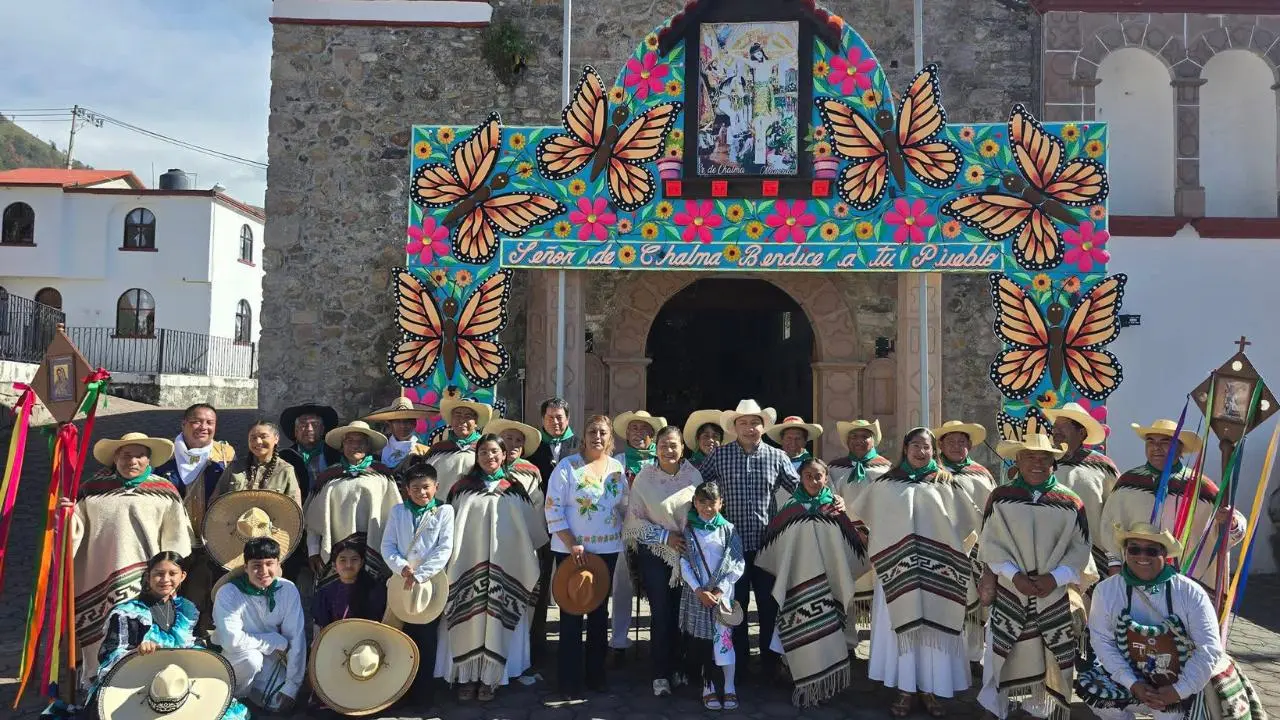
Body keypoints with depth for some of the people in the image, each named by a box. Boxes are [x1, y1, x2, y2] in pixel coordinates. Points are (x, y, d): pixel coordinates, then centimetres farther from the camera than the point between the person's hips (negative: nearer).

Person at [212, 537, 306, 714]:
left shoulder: (288, 590, -13)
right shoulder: (228, 593, -22)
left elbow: (296, 639, -13)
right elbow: (232, 640, -30)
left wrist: (291, 686, -17)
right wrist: (278, 642, -21)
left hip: (270, 659, 3)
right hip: (232, 659, -3)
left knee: (280, 705, -16)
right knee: (251, 658, -33)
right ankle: (236, 699, -3)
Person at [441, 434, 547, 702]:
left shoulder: (515, 490, 7)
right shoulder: (462, 489, 8)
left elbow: (531, 530, 10)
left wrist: (528, 567, 9)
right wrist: (450, 562, 3)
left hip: (504, 566, 0)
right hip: (468, 565, 0)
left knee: (496, 619, -1)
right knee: (469, 619, -1)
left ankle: (490, 678, 6)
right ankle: (466, 676, 5)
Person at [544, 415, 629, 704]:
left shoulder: (618, 468, 4)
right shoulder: (567, 466, -8)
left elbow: (626, 507, 12)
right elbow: (553, 507, -11)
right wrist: (572, 544, -16)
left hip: (607, 550, 4)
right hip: (571, 550, -4)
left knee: (599, 611, 14)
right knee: (571, 614, 1)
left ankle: (596, 675, 27)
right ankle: (570, 684, 8)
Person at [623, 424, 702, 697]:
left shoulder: (694, 475, -2)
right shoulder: (644, 478, -8)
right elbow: (634, 519, -6)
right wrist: (665, 536, -13)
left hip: (687, 552, 2)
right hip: (655, 553, -2)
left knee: (681, 611, 7)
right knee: (661, 613, -3)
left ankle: (676, 667, 24)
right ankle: (659, 674, 9)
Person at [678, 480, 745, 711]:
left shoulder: (728, 530, 2)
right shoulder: (688, 530, 2)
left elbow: (738, 563, -1)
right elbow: (684, 564, -2)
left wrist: (721, 589, -9)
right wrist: (699, 591, -11)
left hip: (721, 593, -1)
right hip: (695, 593, 1)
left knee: (723, 638, -6)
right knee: (699, 639, 3)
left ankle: (729, 687, 5)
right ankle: (708, 685, 16)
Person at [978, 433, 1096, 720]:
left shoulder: (1070, 503, 0)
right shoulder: (1001, 498, 0)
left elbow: (1080, 549, -1)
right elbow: (990, 543, -3)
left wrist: (1055, 577, -14)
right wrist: (1014, 574, -14)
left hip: (1055, 595, 1)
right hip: (1010, 593, 0)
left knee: (1053, 657, 6)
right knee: (1002, 654, 2)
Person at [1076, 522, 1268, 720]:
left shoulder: (1191, 592, -14)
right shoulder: (1106, 590, -11)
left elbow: (1208, 647, -14)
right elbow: (1102, 639, -9)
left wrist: (1179, 690, -19)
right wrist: (1132, 684, -18)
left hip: (1184, 685, -1)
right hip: (1135, 679, 1)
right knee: (1089, 687, -19)